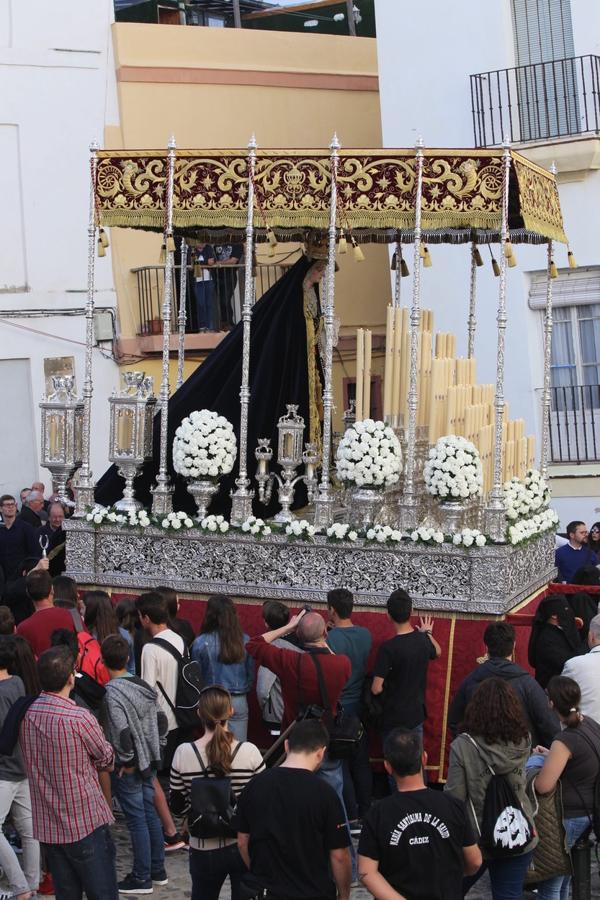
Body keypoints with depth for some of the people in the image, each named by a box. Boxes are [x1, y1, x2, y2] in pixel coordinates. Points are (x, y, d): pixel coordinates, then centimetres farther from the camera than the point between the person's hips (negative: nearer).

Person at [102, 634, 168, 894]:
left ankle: (142, 878, 10)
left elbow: (122, 731, -24)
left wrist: (127, 761, -11)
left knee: (137, 820, 1)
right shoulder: (143, 685, 4)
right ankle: (158, 870, 26)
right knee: (150, 814, 16)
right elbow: (159, 719, 8)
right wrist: (153, 751, 14)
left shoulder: (112, 692, -18)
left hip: (128, 767, -7)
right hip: (149, 761, 7)